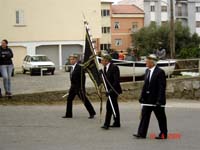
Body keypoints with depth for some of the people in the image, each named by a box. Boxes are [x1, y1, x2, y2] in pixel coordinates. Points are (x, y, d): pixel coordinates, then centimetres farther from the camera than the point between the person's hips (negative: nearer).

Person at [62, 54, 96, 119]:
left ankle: (92, 113, 8)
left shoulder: (79, 68, -17)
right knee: (69, 99, 8)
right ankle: (68, 114, 16)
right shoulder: (72, 68, 10)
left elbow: (82, 78, -19)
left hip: (79, 87, -9)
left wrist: (82, 88, -21)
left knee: (85, 100, -2)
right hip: (73, 87, 9)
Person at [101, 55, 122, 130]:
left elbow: (116, 80, -21)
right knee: (114, 106, 14)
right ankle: (117, 123, 21)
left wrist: (111, 90, -25)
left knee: (109, 106, -12)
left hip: (113, 90, -9)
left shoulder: (114, 67, -16)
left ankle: (106, 124, -13)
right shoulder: (105, 68, 11)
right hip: (110, 90, 9)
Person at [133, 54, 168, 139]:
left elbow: (162, 87, -16)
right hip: (147, 99, 7)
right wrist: (142, 96, 8)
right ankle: (141, 134, 4)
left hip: (156, 100, -7)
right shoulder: (147, 71, 10)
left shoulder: (160, 72, -13)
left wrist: (159, 100, -21)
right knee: (144, 115, 3)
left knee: (161, 117, 5)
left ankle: (163, 134, 16)